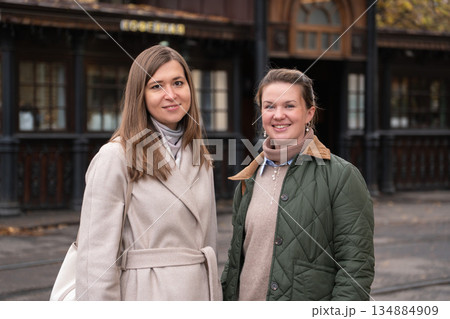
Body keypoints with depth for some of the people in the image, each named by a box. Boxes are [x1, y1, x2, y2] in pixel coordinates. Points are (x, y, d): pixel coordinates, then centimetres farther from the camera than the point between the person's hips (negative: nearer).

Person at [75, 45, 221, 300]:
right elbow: (97, 256, -13)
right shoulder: (116, 157, -10)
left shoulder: (200, 157, 11)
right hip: (145, 297, -6)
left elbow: (208, 239, 13)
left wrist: (216, 298, 9)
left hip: (199, 290, 6)